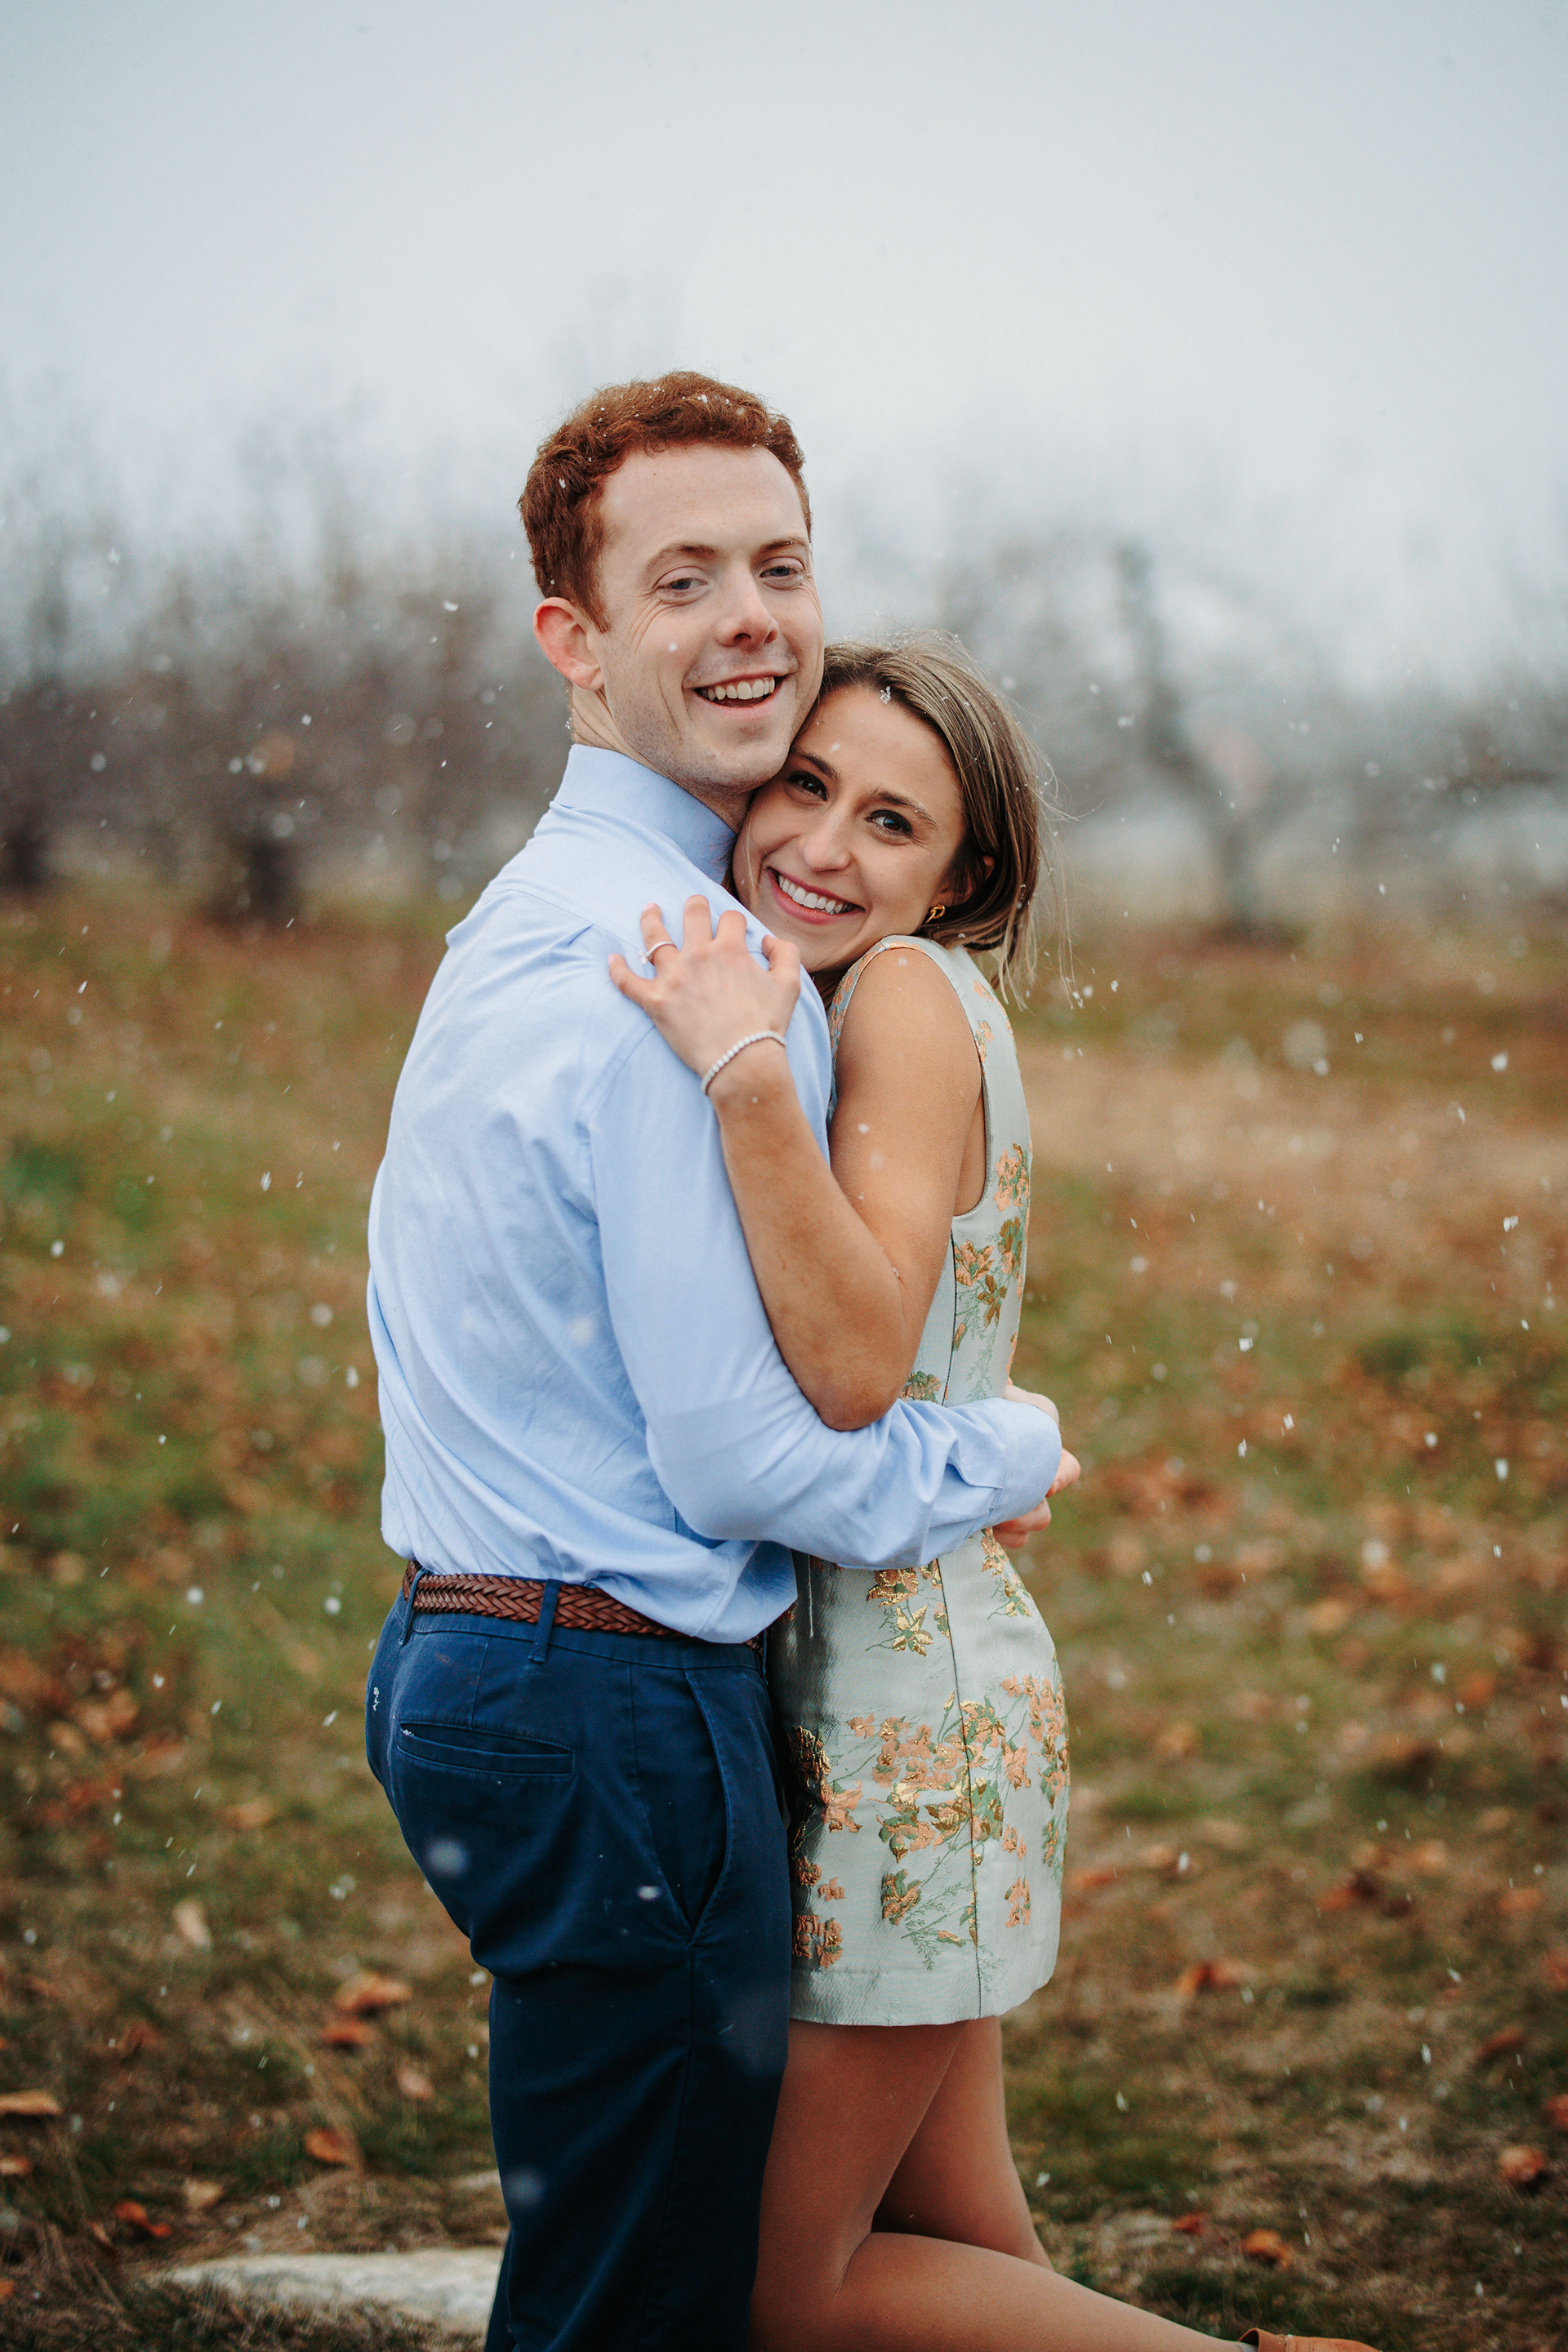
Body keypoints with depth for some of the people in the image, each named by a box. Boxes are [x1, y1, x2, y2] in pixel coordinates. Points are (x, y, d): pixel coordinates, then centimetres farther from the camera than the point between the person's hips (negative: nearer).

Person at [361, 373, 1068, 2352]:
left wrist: (897, 1483, 15)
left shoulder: (529, 917, 14)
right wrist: (1003, 1458, -2)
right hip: (620, 1710, -10)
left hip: (467, 1656, 10)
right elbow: (733, 1451, -20)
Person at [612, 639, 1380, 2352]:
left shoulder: (911, 993, -13)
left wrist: (744, 1077, -30)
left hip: (896, 1690, -9)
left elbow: (856, 1364, -25)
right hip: (905, 1657, 9)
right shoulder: (845, 1007, 13)